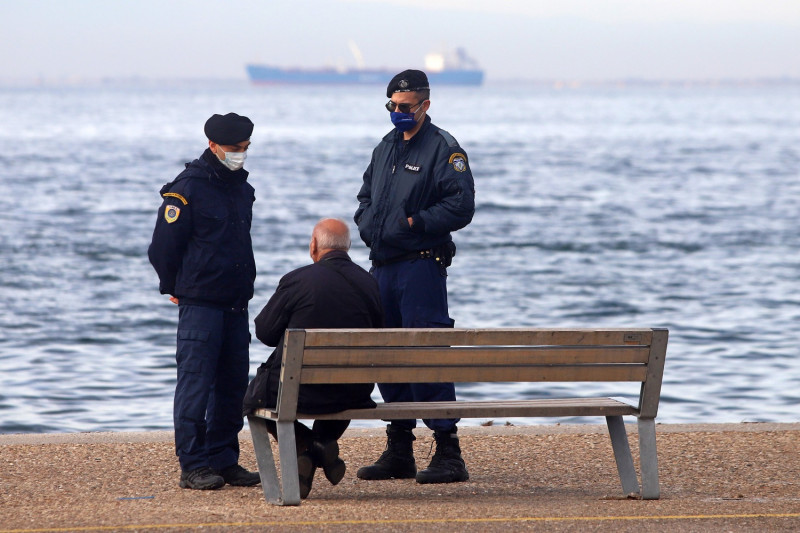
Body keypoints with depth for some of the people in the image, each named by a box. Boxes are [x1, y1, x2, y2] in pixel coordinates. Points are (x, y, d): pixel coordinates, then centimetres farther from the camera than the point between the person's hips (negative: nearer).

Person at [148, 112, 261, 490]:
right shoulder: (188, 189, -9)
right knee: (196, 383, -7)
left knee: (233, 384, 8)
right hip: (200, 304, -7)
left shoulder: (243, 189, 15)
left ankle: (224, 460, 14)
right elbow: (163, 248, -6)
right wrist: (177, 289, 3)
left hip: (237, 304, 7)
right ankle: (193, 466, -5)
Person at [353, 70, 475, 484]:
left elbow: (462, 205, -14)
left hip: (421, 265, -8)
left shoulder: (443, 149, -6)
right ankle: (398, 453, 18)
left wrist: (414, 223, -17)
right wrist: (367, 225, 8)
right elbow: (366, 197, 28)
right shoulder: (385, 148, 18)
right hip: (382, 265, 8)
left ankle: (448, 453, -11)